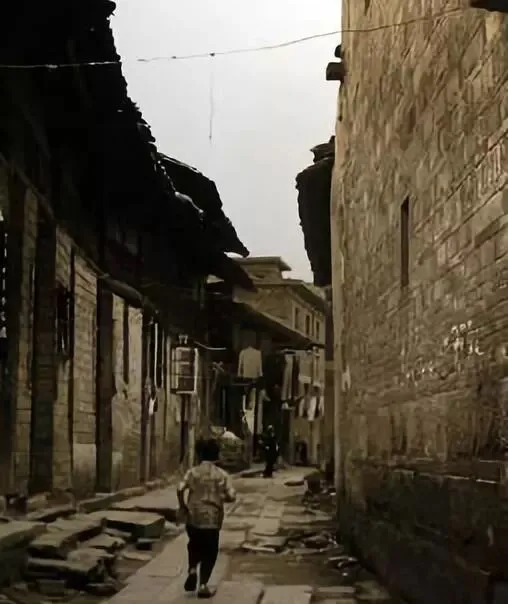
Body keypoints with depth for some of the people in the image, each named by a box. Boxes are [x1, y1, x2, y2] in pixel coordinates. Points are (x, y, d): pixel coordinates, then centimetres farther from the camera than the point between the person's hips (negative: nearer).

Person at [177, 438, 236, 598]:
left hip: (193, 518, 1)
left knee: (194, 545, 25)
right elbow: (231, 497, -10)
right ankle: (203, 585, 6)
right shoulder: (222, 475, -3)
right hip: (212, 519, -1)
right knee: (209, 552, 11)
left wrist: (182, 507, 0)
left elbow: (180, 490, -15)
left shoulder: (193, 472, -3)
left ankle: (192, 570, 3)